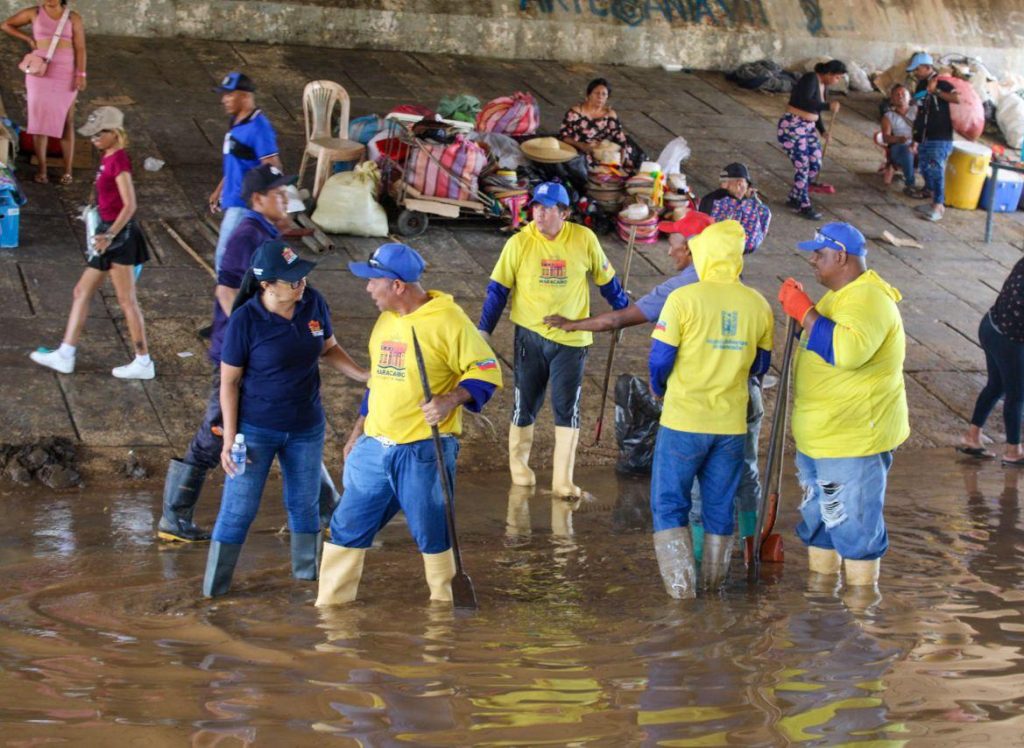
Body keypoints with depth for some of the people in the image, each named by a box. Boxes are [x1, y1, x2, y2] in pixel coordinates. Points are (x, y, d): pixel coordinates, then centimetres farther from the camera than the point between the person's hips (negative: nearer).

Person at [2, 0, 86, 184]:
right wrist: (28, 39, -1)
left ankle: (67, 170, 8)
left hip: (65, 74, -1)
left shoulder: (73, 18, -1)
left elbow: (80, 49, -4)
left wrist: (81, 75, -14)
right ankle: (42, 169, 12)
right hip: (40, 72, 1)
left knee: (66, 121, 2)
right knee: (39, 120, 3)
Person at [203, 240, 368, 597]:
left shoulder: (313, 303, -9)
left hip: (306, 427, 4)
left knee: (305, 502, 19)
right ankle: (214, 588, 13)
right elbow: (229, 381, -12)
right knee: (238, 509, 1)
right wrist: (229, 439, -13)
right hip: (256, 430, -4)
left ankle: (307, 570, 38)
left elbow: (329, 350, 9)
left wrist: (364, 376, -6)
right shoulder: (245, 320, -20)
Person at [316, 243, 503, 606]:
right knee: (346, 528, 7)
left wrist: (452, 399, -27)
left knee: (432, 534, 6)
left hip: (424, 452, -7)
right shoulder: (387, 320, 12)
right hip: (374, 449, 7)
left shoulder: (448, 320, -12)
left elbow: (487, 370, -12)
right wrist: (357, 433, 23)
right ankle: (328, 607, 17)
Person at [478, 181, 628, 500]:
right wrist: (484, 329, -6)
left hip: (571, 338, 0)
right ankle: (518, 464, 33)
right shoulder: (519, 243, -8)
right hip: (530, 335, 0)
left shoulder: (584, 239, -7)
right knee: (525, 404, 11)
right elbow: (498, 289, -2)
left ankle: (563, 481, 4)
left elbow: (606, 280, 7)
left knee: (567, 409, -1)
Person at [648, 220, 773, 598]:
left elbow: (659, 360, -10)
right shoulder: (758, 305, 0)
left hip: (684, 421, -4)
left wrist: (660, 390, 11)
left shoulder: (683, 299, -13)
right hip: (732, 424, 4)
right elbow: (760, 365, 10)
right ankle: (713, 586, 24)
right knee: (720, 507, 15)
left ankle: (681, 587, -2)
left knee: (670, 504, 7)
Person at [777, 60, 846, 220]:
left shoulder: (824, 86, 11)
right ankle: (804, 206, 8)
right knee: (802, 166, -5)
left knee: (815, 165, 7)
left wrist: (823, 131, 8)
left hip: (808, 128, 9)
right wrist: (828, 106, -29)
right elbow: (805, 103, -30)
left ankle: (794, 198, 23)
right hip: (792, 127, -9)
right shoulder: (810, 79, -16)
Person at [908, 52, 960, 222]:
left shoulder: (942, 84, -10)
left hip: (940, 140, -8)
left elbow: (957, 98, -27)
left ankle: (938, 207, -9)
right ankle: (933, 202, 27)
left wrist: (936, 91, -27)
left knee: (936, 172, -12)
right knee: (926, 170, 12)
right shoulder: (921, 86, 14)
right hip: (924, 138, 8)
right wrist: (915, 139, 18)